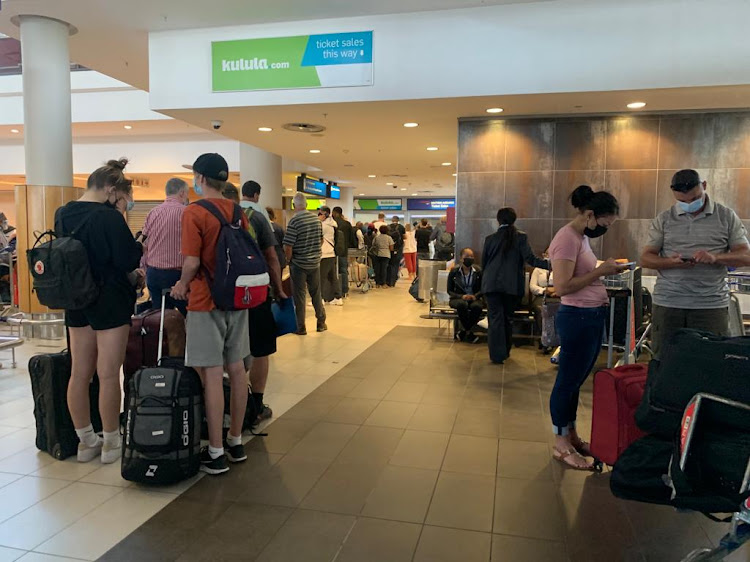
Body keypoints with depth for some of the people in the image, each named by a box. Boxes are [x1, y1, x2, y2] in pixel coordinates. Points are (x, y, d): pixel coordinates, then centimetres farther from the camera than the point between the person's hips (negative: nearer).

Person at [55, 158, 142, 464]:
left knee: (80, 373, 12)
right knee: (108, 374, 2)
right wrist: (142, 247, 3)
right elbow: (129, 259, -15)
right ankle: (111, 443, 13)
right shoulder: (109, 217, -18)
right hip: (110, 300, -7)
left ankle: (86, 441, 24)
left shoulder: (62, 215, 4)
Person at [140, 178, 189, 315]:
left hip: (152, 272, 6)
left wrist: (145, 268, 20)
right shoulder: (185, 212, -10)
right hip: (175, 273, -6)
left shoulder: (152, 213, 8)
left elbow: (144, 245, 12)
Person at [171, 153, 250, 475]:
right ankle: (236, 442, 24)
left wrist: (182, 284, 1)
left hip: (206, 302, -6)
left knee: (212, 374, -2)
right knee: (236, 368, 12)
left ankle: (216, 453, 6)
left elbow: (192, 262, -17)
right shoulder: (237, 211, 7)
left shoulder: (194, 212, -12)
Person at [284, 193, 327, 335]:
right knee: (316, 294, 16)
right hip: (315, 263, 5)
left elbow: (288, 247, -19)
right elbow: (321, 240, 12)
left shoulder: (294, 222, -18)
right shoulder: (317, 220, 2)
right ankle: (321, 323, 24)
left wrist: (289, 260, -3)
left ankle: (301, 328, 10)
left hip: (299, 264, -5)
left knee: (299, 296, 4)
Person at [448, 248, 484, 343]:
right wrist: (461, 296, -15)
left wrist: (475, 296, -13)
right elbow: (450, 290, 3)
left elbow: (482, 288, 9)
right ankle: (468, 332, -18)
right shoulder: (454, 272, 2)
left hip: (474, 299, 1)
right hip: (458, 298, -1)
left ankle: (464, 331, -14)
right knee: (462, 304, -38)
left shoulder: (478, 272, 4)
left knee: (477, 306, -36)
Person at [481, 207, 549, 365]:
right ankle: (505, 351, 27)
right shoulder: (521, 237, -2)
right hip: (512, 285, 0)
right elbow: (530, 258, -12)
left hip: (492, 284, 0)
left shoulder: (490, 239, 3)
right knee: (507, 318, 14)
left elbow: (483, 262, 10)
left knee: (495, 318, 1)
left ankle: (497, 355, -3)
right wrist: (550, 264, -11)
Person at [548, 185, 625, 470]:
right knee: (568, 382, 2)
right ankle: (561, 445, 15)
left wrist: (605, 271, 4)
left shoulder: (581, 237, 13)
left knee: (576, 381, 18)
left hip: (593, 317, 10)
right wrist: (600, 271, -17)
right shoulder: (567, 239, -17)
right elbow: (562, 286, -23)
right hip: (578, 318, -10)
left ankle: (571, 435, 31)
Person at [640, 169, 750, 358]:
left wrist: (715, 257, -17)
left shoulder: (727, 217, 7)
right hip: (667, 304, 1)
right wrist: (670, 263, -16)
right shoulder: (663, 220, 7)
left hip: (711, 305, 0)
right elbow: (646, 258, 5)